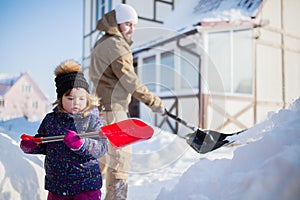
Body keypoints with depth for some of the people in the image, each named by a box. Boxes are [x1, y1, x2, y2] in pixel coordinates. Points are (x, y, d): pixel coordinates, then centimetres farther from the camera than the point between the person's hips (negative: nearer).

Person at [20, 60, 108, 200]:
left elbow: (102, 147, -16)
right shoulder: (50, 120, 3)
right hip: (56, 183, 4)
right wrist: (31, 146, -4)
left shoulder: (91, 120, -9)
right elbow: (44, 144, 16)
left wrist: (81, 144, -31)